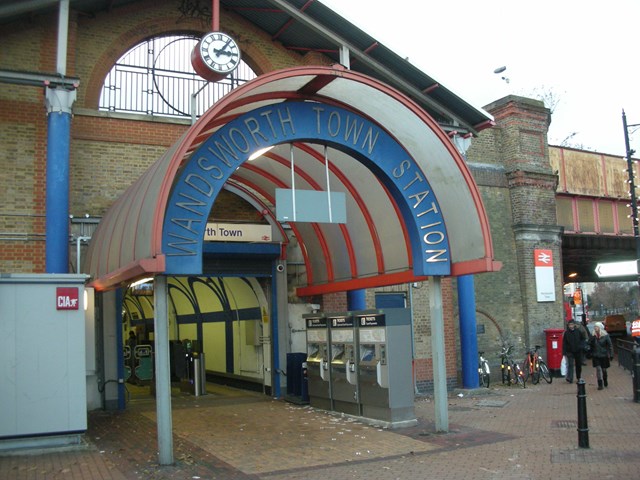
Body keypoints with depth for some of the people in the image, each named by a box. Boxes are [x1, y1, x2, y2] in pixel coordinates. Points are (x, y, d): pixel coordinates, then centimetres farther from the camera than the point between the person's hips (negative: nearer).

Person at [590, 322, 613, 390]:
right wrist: (590, 353, 3)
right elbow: (591, 346, 7)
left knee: (604, 369, 10)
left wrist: (611, 355, -8)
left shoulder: (605, 336, -8)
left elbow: (610, 345, -5)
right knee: (598, 369, -7)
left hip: (604, 356, -1)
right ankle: (600, 384, -2)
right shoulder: (593, 337, -1)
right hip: (596, 356, 2)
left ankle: (605, 381, 37)